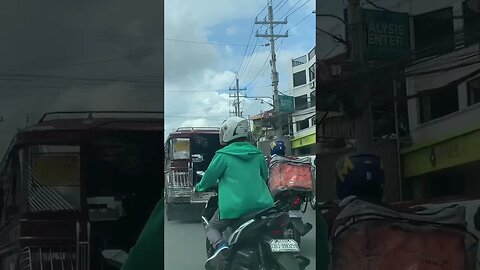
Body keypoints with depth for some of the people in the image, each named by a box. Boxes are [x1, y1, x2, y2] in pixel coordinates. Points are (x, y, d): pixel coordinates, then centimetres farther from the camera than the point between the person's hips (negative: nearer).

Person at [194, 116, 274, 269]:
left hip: (234, 205, -4)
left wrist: (199, 187, 26)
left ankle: (220, 246, -17)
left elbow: (210, 177, 5)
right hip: (261, 204, 4)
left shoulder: (223, 155, -2)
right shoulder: (257, 154, 12)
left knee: (212, 228, 13)